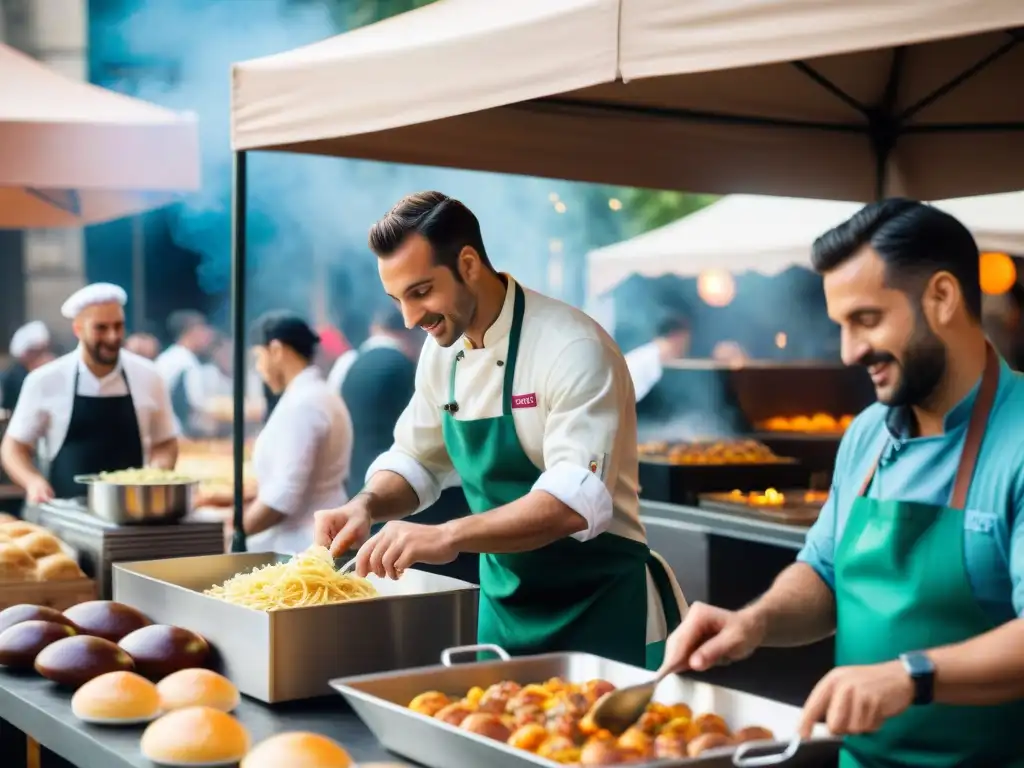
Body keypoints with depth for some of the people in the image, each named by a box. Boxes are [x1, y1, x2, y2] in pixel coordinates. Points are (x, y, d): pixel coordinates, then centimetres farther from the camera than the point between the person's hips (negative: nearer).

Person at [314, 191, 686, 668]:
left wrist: (448, 536, -42)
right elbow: (416, 461, 14)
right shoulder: (443, 351, 2)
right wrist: (366, 507, -7)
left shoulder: (572, 348, -22)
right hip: (504, 611, 7)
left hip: (601, 614, -7)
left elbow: (578, 500, -32)